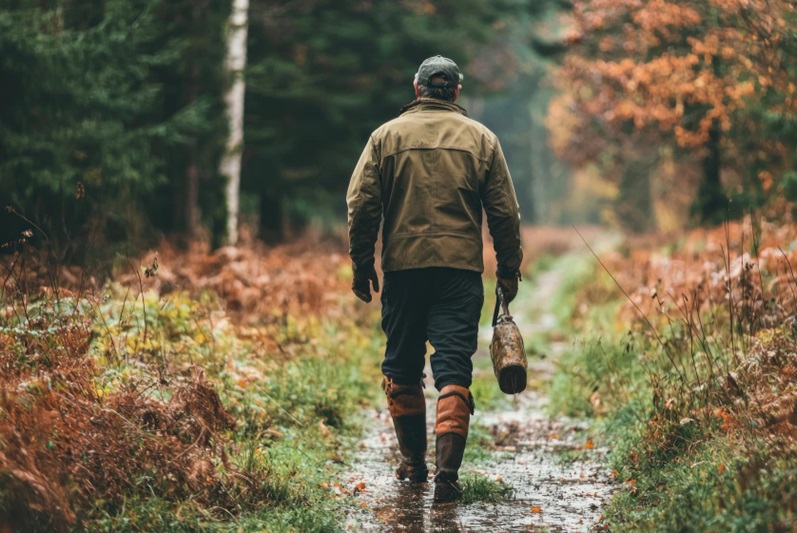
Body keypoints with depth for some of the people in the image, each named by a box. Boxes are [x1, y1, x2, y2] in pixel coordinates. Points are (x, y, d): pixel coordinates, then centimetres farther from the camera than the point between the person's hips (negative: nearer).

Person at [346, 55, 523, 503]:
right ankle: (447, 472, -12)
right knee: (453, 369, -2)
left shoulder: (387, 135, 4)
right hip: (461, 267, 0)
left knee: (402, 369, 14)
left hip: (403, 266, 1)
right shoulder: (481, 138, 6)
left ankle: (413, 462, 24)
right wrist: (509, 270, 12)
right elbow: (505, 213, 5)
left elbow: (361, 205, 0)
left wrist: (362, 263, 7)